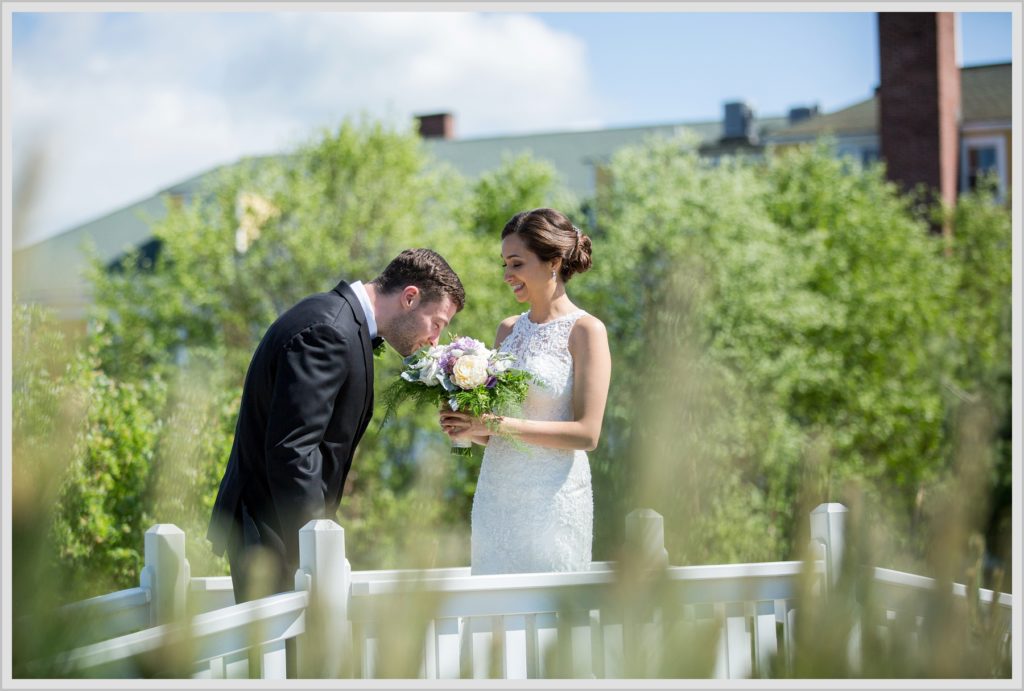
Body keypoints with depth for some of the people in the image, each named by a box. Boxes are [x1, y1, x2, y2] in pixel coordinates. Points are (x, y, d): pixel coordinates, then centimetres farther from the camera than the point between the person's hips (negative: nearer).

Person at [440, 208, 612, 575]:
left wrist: (498, 424, -16)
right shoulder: (508, 330, 12)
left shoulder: (586, 331, -6)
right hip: (495, 497, 5)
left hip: (552, 499, -5)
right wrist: (468, 428, -4)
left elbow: (586, 433, -13)